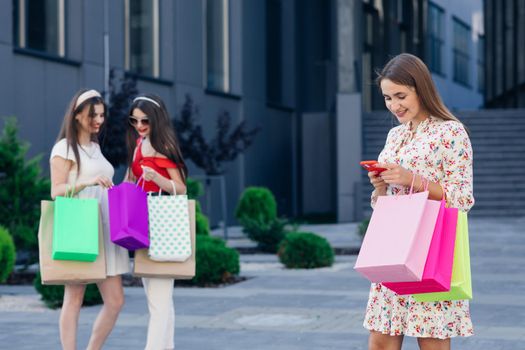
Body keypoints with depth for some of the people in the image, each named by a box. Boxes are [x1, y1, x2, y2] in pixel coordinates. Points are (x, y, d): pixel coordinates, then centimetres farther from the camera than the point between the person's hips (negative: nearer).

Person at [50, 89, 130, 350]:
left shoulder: (95, 147, 20)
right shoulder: (65, 148, -1)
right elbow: (56, 191, -10)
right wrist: (90, 181, -22)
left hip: (104, 229, 7)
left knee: (115, 301, 2)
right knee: (74, 299, -4)